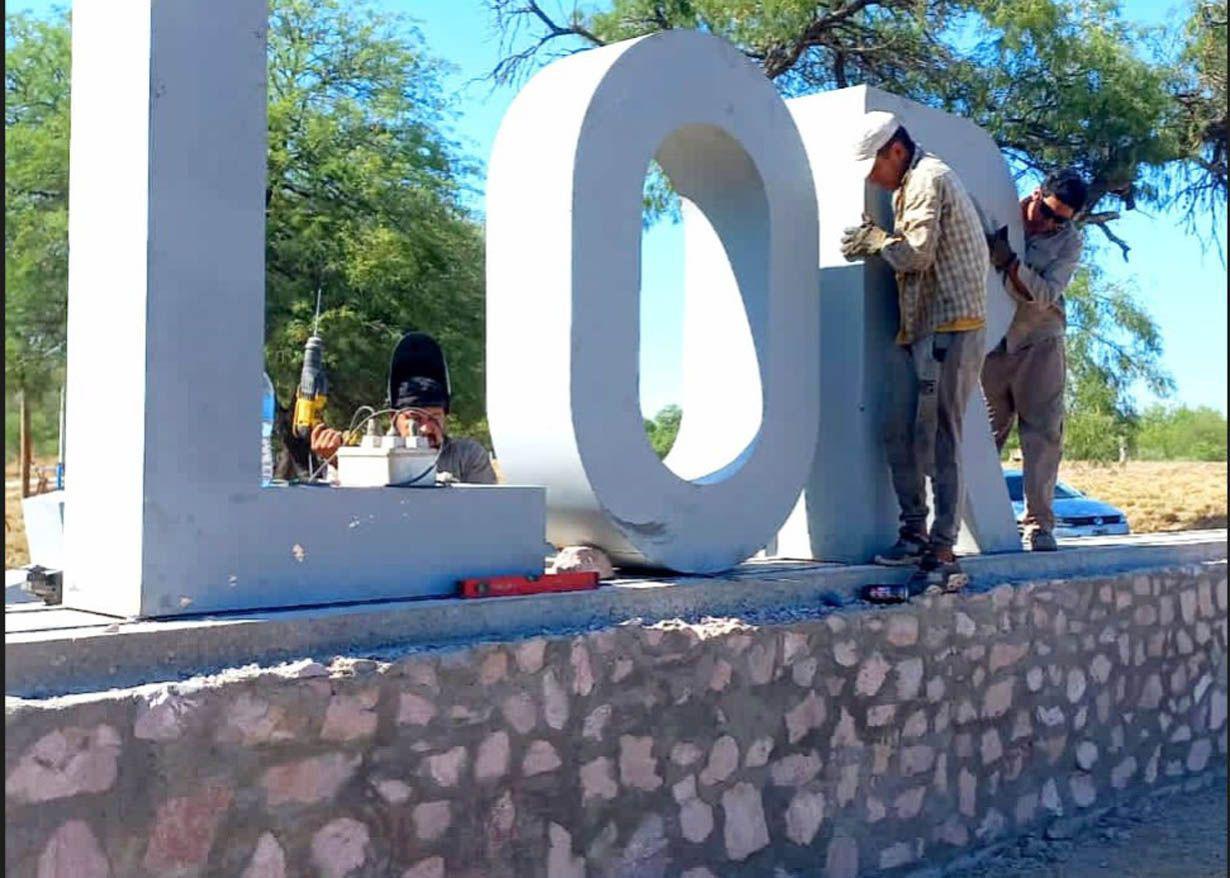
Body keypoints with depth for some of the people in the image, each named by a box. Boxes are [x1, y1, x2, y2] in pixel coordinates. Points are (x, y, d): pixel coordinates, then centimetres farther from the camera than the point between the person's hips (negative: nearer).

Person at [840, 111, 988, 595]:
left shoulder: (928, 178, -9)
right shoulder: (911, 184, 21)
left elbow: (917, 252, -17)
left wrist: (877, 239, -2)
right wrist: (875, 243, 8)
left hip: (950, 326, -10)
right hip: (918, 329, 10)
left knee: (938, 438, -10)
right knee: (899, 431, 7)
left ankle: (942, 555, -8)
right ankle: (915, 533, 15)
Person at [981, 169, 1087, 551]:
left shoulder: (1070, 241, -1)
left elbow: (1044, 295, -14)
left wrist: (1008, 261, -23)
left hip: (1039, 342, 0)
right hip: (991, 343, 0)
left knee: (1044, 433, -4)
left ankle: (1039, 524, 1)